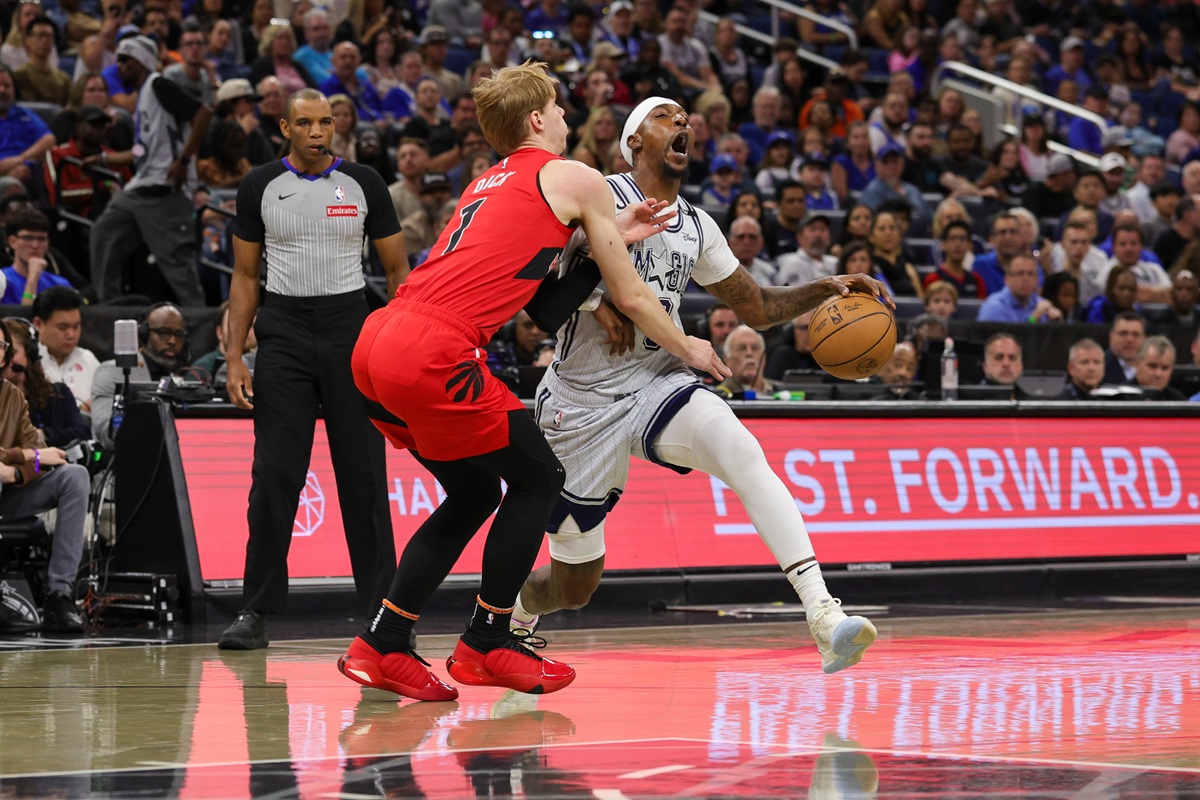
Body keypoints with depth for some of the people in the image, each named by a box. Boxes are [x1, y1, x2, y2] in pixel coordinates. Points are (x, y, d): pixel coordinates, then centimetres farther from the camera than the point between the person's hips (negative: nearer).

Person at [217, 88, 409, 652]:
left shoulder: (364, 183, 3)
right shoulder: (260, 186, 4)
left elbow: (398, 270, 8)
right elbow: (245, 276, 9)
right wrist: (234, 358, 0)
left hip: (350, 326, 0)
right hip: (284, 329, 0)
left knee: (364, 474, 1)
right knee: (274, 474, -5)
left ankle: (380, 608, 8)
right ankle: (255, 611, -1)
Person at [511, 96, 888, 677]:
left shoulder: (697, 228, 10)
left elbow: (756, 307, 18)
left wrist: (824, 290, 2)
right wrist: (600, 303, -25)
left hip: (657, 384, 4)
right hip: (583, 400, -3)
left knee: (740, 450, -32)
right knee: (574, 588, 5)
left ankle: (822, 613, -41)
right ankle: (515, 612, 44)